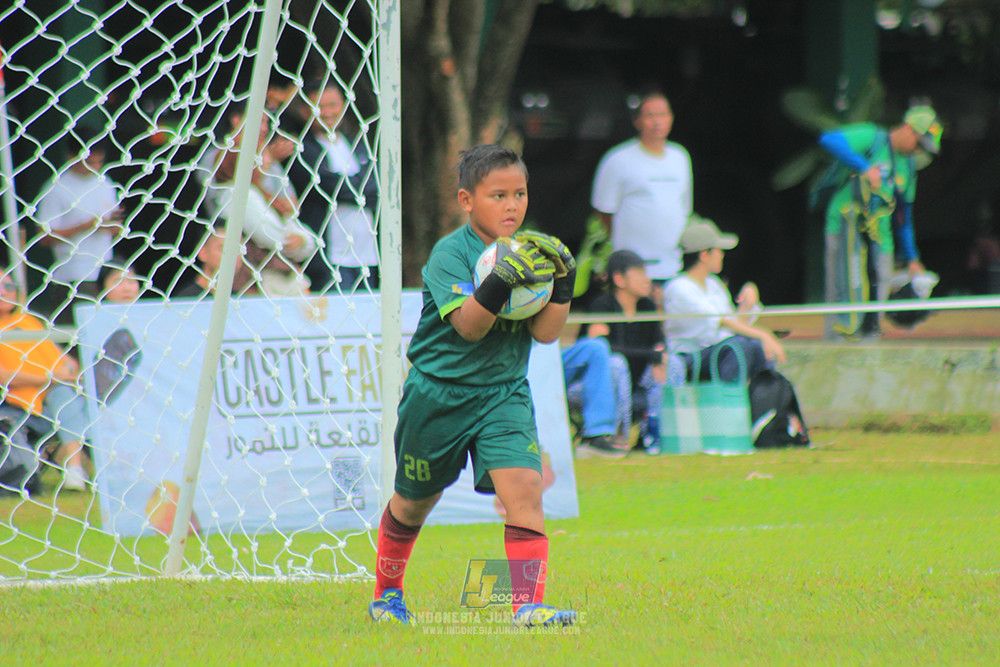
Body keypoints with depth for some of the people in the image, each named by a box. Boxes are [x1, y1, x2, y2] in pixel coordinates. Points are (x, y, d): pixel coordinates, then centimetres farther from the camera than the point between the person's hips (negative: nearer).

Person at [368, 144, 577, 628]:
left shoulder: (530, 254, -1)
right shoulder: (450, 253, -15)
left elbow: (545, 332, -6)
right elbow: (468, 325, -27)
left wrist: (562, 285, -21)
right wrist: (498, 283, -43)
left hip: (504, 394, 3)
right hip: (438, 393, -3)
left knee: (524, 488, -19)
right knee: (413, 502, 15)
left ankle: (529, 606, -23)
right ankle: (387, 591, 39)